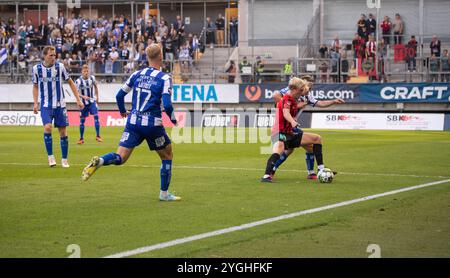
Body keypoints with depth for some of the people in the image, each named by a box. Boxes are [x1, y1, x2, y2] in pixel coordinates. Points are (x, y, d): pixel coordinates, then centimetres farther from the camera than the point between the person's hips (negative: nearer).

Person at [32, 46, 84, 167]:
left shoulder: (60, 66, -4)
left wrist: (78, 100, 1)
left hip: (59, 105, 1)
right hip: (46, 105, 0)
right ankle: (50, 156, -7)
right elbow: (35, 86, 12)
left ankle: (64, 160, 12)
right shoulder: (37, 68, -1)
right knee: (47, 127, -21)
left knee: (63, 132, 1)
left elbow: (70, 83, 5)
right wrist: (35, 103, 3)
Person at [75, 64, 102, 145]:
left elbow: (95, 86, 13)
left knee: (96, 116, -12)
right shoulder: (78, 81, -17)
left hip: (92, 101, 2)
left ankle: (98, 136, -4)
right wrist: (83, 96, -34)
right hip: (83, 102, -2)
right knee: (82, 120, 2)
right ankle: (81, 139, 13)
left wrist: (97, 97, 17)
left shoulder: (92, 78, -5)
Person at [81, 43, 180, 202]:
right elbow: (167, 105, -17)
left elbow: (120, 95, 11)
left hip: (133, 122, 4)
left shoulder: (137, 74, 7)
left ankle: (98, 162, -30)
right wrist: (173, 119, 2)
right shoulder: (165, 78, -7)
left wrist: (122, 111, 29)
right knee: (167, 156, 18)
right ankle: (164, 193, 20)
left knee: (120, 158, 1)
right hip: (152, 124, -4)